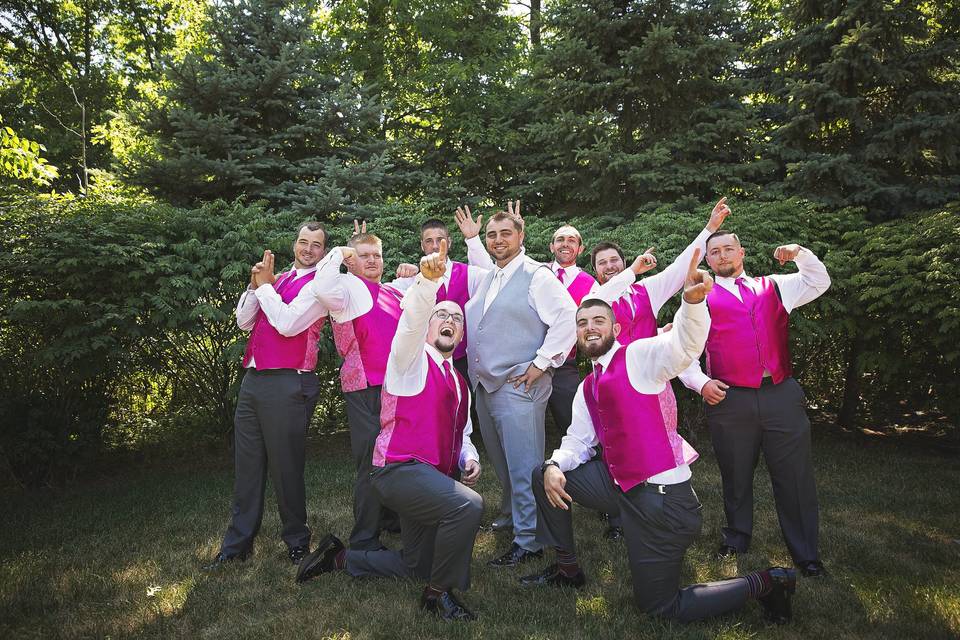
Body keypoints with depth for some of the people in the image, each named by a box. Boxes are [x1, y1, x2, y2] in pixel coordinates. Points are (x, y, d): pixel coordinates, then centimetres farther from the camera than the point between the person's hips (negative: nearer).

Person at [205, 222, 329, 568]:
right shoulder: (279, 279, 18)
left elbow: (288, 324, -16)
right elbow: (244, 321, 13)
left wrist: (265, 285, -4)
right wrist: (255, 284, 0)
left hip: (288, 385, -7)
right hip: (253, 380, 7)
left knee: (285, 467, 1)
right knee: (246, 464, 11)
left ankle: (297, 540, 20)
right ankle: (237, 542, 23)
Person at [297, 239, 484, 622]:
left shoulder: (459, 383, 18)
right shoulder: (412, 357, -4)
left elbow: (462, 435, 26)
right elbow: (413, 317, -26)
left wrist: (469, 458, 3)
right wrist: (428, 279, -44)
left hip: (432, 478, 9)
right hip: (401, 471, -9)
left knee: (417, 566, 15)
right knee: (469, 506, -31)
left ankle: (340, 558, 31)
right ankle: (439, 594, -8)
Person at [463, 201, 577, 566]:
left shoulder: (537, 276, -7)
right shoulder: (487, 280, 18)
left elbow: (567, 319, -15)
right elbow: (470, 321, 29)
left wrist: (541, 363, -15)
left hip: (519, 386, -8)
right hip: (483, 386, 8)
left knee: (523, 467, -4)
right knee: (501, 464, 19)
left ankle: (528, 541, 6)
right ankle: (510, 517, 37)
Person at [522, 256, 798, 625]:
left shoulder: (639, 356, -11)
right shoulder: (587, 388, 13)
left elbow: (684, 345, -31)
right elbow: (577, 442, 15)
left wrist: (693, 300, -52)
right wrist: (555, 465, -7)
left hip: (661, 497, -8)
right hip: (621, 487, 8)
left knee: (659, 607, 3)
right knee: (542, 475, 11)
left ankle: (764, 583, 18)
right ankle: (567, 568, 25)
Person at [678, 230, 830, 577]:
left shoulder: (773, 287, 18)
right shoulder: (702, 298, 9)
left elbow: (819, 283, 19)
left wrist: (801, 254, 3)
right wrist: (700, 382, -7)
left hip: (782, 395, 2)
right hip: (728, 399, -1)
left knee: (795, 477, 4)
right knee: (736, 476, 11)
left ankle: (806, 554, 18)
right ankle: (737, 537, 32)